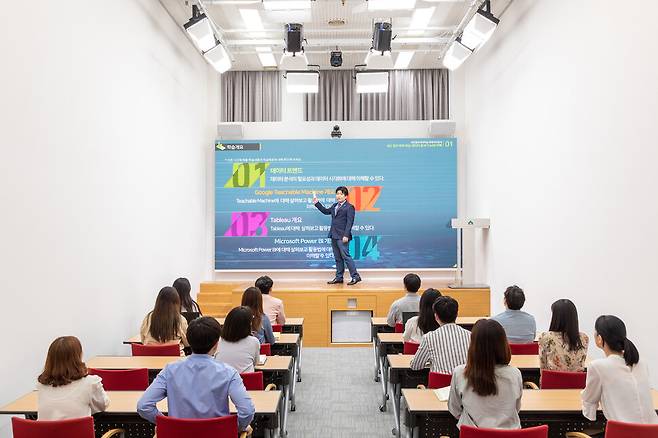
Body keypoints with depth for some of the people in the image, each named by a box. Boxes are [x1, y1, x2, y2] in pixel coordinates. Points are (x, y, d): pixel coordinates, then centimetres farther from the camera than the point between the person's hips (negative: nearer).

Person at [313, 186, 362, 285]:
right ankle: (339, 277, 19)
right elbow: (326, 211, 34)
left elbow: (349, 222, -14)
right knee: (338, 258, 13)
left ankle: (355, 276, -3)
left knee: (346, 256, -9)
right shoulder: (335, 206, 17)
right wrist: (317, 203, 28)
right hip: (334, 236, 8)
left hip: (342, 237, -8)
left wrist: (346, 235, -21)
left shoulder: (349, 207, -7)